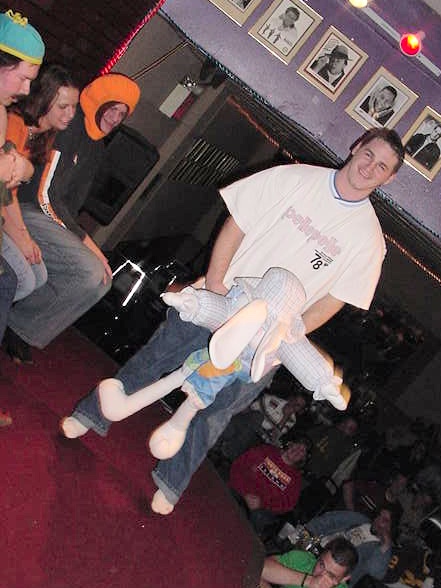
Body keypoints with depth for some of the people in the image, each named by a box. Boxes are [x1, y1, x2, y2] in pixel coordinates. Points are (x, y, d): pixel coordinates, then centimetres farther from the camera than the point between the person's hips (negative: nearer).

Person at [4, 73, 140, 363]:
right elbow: (46, 195, -18)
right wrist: (86, 241, -18)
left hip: (51, 219, 9)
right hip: (25, 209, -9)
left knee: (102, 280, -1)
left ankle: (21, 328, 2)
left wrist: (71, 237, 2)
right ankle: (14, 320, -11)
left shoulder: (97, 149, 17)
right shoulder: (68, 127, -13)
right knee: (90, 272, -26)